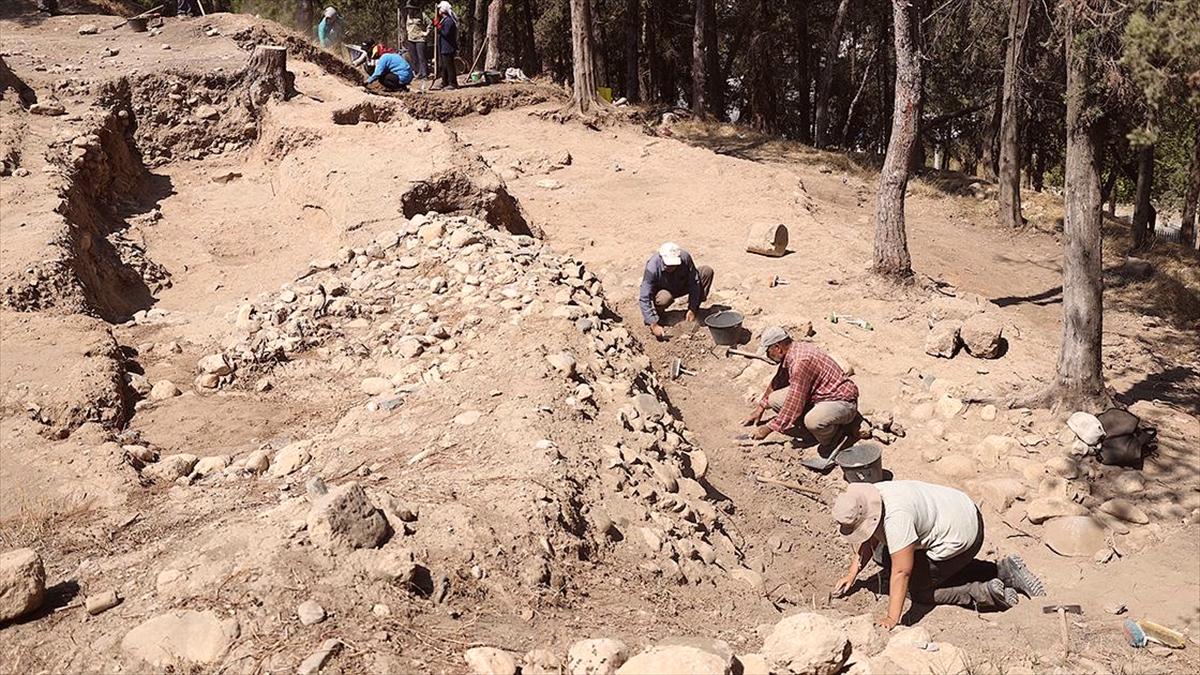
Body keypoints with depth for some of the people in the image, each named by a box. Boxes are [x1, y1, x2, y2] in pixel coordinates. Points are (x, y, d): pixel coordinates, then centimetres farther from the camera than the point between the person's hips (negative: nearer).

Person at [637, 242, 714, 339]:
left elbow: (694, 283, -17)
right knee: (665, 298, -41)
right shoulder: (652, 268, -36)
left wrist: (692, 309, -20)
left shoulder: (685, 258, -28)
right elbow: (644, 298, -35)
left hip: (681, 287, 4)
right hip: (663, 291, -4)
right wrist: (654, 324, -41)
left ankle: (696, 309, -1)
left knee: (707, 271, -15)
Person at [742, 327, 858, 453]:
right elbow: (777, 382, 21)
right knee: (774, 399, -1)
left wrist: (769, 428, -19)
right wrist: (760, 408, 23)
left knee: (812, 421, -39)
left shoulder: (801, 361, -29)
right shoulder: (791, 354, 1)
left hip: (842, 401, -9)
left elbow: (794, 403, -28)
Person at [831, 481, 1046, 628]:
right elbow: (869, 543, 10)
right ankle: (1004, 570, 23)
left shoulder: (895, 518, -34)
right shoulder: (869, 502, -7)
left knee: (916, 588, -1)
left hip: (961, 538, -9)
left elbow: (901, 572, -31)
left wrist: (892, 619, -28)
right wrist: (852, 574, 5)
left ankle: (985, 594, -4)